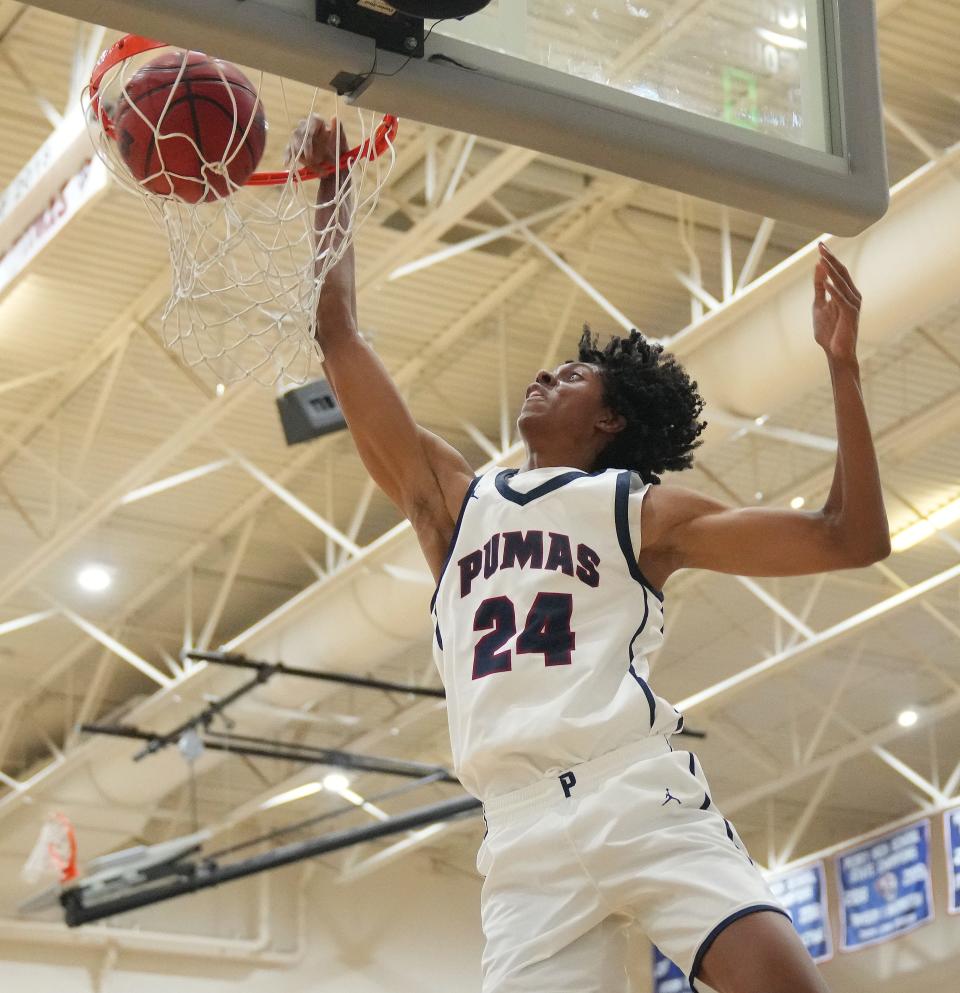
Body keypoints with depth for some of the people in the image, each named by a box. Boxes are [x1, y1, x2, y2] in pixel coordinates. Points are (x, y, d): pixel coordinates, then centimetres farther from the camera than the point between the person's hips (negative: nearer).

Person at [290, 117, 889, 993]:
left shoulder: (640, 509, 17)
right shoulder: (453, 498, 25)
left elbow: (852, 539, 10)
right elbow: (340, 337, 26)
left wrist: (842, 365, 5)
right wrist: (330, 190, 28)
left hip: (642, 797, -2)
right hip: (523, 833, 3)